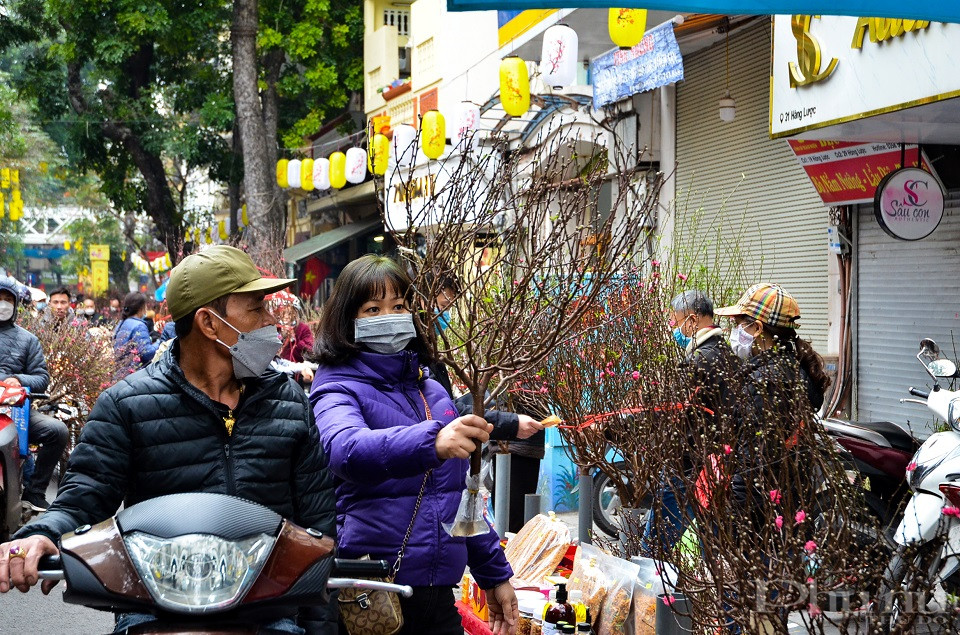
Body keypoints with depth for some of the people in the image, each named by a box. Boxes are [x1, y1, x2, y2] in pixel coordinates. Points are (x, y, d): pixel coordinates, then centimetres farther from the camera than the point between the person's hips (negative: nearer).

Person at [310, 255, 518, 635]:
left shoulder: (432, 392, 12)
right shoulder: (338, 390, -7)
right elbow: (344, 449, -31)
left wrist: (495, 573, 19)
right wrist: (430, 442, -47)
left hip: (438, 592, 6)